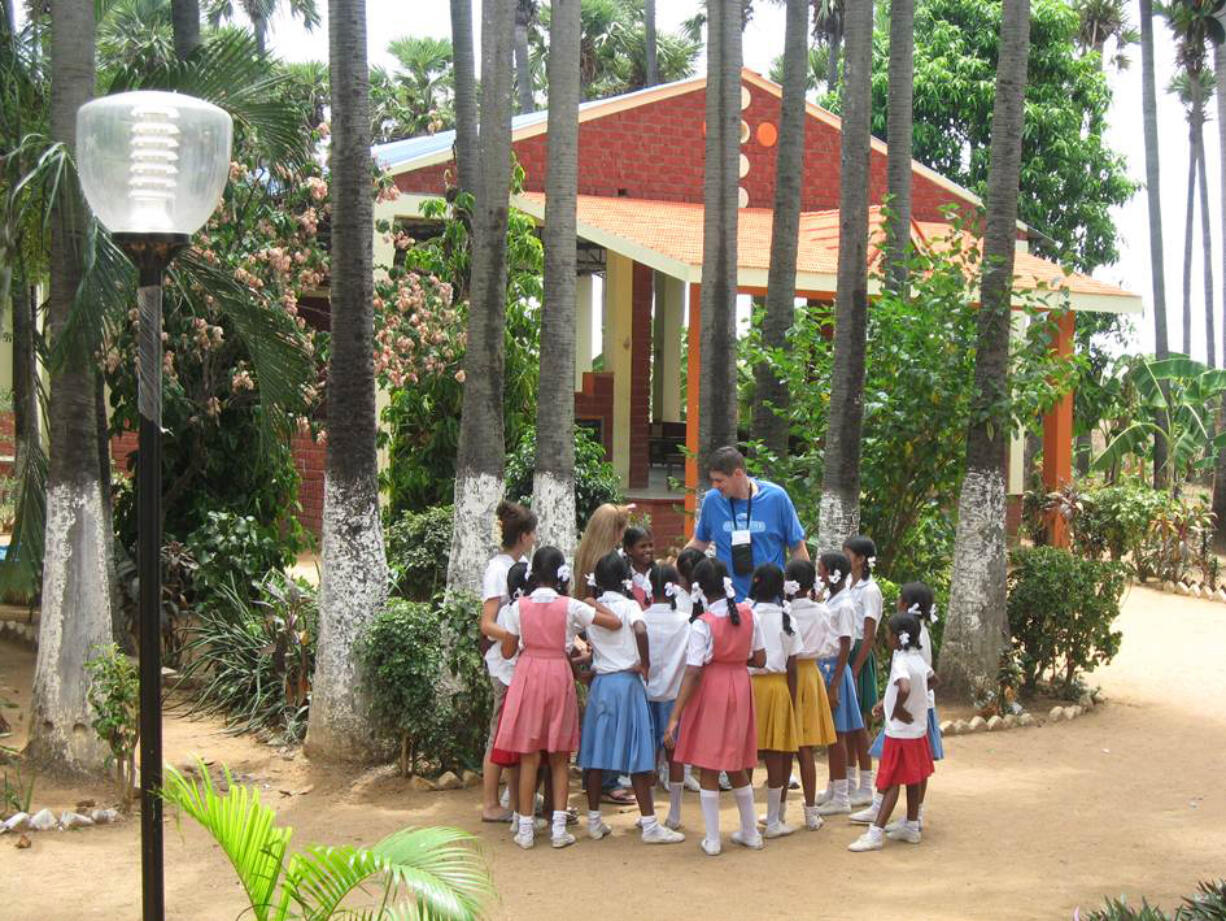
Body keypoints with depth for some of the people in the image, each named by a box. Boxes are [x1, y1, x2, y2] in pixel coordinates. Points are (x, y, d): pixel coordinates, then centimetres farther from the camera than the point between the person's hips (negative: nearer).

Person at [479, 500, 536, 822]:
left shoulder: (519, 567, 12)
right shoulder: (498, 570, -12)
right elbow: (488, 624, -17)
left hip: (523, 663, 8)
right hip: (506, 665, -8)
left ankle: (517, 799, 19)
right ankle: (490, 805, 4)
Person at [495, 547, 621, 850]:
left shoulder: (519, 607, -4)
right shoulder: (570, 607, -8)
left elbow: (507, 651, 2)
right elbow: (615, 622, -6)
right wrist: (596, 604, 10)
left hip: (527, 676, 1)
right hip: (559, 675, 0)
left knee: (529, 756, 6)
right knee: (559, 758, 10)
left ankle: (526, 829, 8)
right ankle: (559, 827, 8)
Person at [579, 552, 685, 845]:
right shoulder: (629, 606, -7)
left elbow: (589, 643, 9)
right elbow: (640, 630, -26)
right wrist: (645, 663, -16)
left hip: (600, 683, 5)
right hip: (627, 681, -5)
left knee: (597, 753, 8)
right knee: (637, 755, -4)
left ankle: (594, 820, 13)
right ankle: (649, 824, -3)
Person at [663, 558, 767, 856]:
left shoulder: (702, 624, -16)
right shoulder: (747, 615, -3)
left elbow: (693, 673, -20)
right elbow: (760, 660, 3)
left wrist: (674, 717, -19)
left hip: (710, 691, -5)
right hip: (740, 689, 5)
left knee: (708, 768, 5)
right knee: (737, 766, 18)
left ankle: (712, 840, 8)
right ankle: (750, 833, 26)